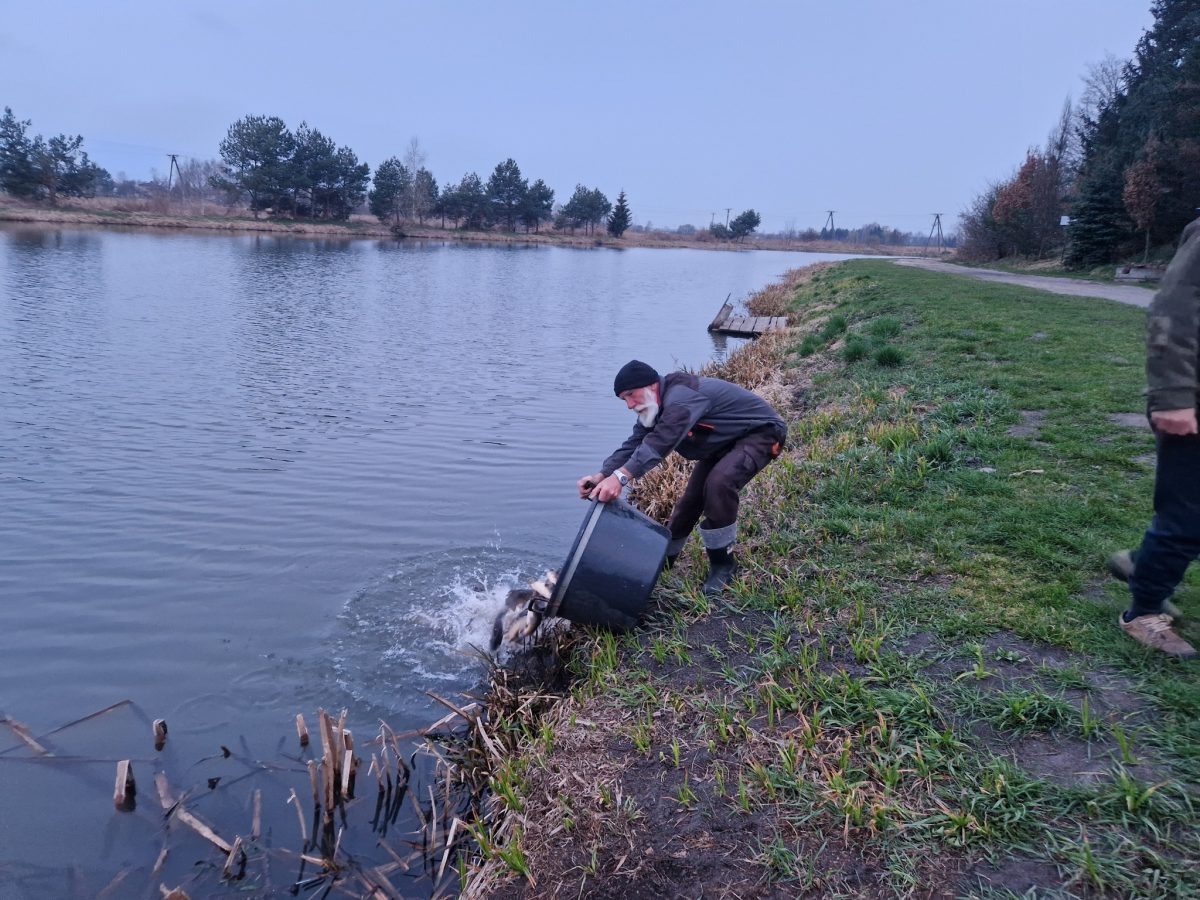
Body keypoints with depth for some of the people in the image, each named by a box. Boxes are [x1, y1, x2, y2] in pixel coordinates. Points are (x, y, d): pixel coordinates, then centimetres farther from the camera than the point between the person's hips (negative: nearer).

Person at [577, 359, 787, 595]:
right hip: (724, 442, 9)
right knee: (692, 496, 7)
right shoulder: (652, 410, -3)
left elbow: (660, 441, -48)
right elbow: (633, 445, -12)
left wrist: (620, 477, -57)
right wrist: (601, 476, -30)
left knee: (719, 483, -31)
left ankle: (723, 566, -13)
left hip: (761, 433, -9)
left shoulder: (681, 395, -34)